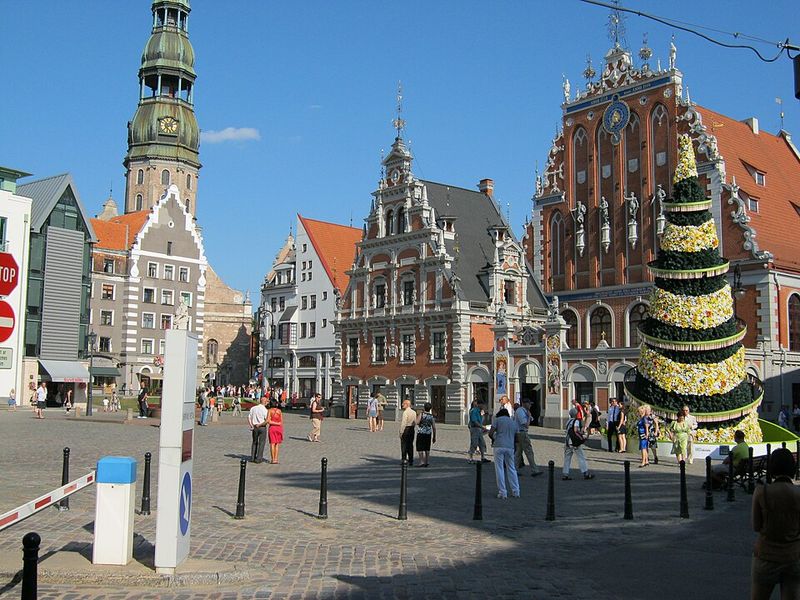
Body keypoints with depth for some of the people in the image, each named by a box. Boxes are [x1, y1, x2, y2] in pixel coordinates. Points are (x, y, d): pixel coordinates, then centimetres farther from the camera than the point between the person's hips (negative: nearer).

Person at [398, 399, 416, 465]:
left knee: (404, 445, 0)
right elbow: (415, 422, 11)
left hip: (405, 429, -7)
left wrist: (401, 432, -13)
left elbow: (403, 423, -16)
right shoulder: (414, 412, 8)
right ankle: (411, 461, 12)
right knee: (410, 445, 10)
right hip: (412, 429, 7)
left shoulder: (405, 412, -13)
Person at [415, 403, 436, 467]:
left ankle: (422, 461, -5)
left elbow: (417, 422, -20)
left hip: (421, 433, -5)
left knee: (420, 448, 1)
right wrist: (434, 437, 9)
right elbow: (434, 427, 2)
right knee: (427, 449, 11)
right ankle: (426, 462, 13)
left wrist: (418, 417, 0)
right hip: (428, 434, 5)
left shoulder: (421, 414, -9)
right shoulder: (431, 416, 4)